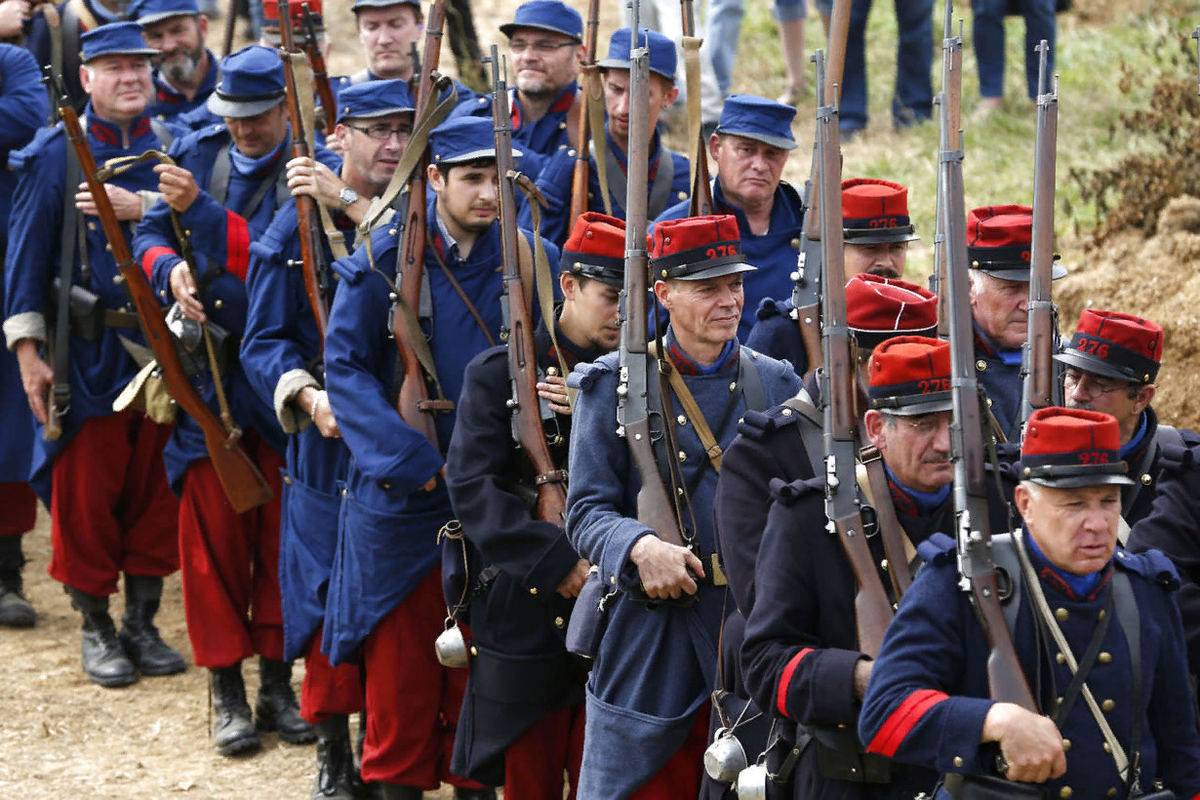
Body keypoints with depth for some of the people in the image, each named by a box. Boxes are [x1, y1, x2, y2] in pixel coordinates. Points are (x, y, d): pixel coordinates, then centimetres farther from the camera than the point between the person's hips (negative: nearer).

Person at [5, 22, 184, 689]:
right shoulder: (58, 153, -2)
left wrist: (143, 208, -18)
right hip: (87, 352, -2)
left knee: (155, 490, 9)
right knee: (86, 491, 2)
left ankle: (143, 624, 21)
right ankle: (97, 629, 16)